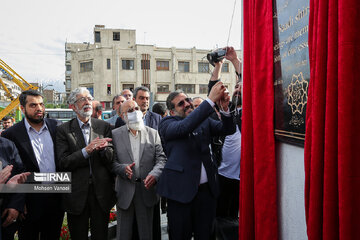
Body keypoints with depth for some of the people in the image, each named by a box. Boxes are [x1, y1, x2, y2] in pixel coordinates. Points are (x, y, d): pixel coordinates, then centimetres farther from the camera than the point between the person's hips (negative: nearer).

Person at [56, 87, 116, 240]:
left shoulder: (104, 126, 4)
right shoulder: (64, 130, -1)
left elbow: (112, 160, -2)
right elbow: (63, 163, -10)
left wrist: (103, 148, -23)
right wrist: (87, 150, -23)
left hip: (101, 192, 1)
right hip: (77, 193, -1)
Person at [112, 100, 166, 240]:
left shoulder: (153, 133, 5)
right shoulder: (115, 134, 2)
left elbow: (161, 158, -2)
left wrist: (154, 174, -19)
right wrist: (123, 168, -21)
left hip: (146, 189, 1)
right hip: (124, 190, -1)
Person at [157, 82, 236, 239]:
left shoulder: (204, 120, 11)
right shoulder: (167, 124, -4)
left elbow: (228, 129, 2)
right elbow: (184, 127, -24)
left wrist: (224, 109, -17)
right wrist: (211, 100, -26)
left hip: (207, 190, 4)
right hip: (181, 191, -4)